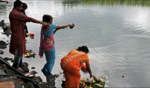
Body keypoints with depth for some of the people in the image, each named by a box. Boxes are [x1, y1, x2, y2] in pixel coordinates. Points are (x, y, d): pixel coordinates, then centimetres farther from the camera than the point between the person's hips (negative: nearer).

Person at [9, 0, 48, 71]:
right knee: (19, 50, 3)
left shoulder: (12, 13, 10)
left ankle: (20, 63, 33)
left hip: (17, 34, 10)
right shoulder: (17, 14, -23)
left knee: (21, 49, 20)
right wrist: (42, 22, -28)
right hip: (18, 35, -10)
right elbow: (29, 19, -28)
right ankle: (15, 66, 17)